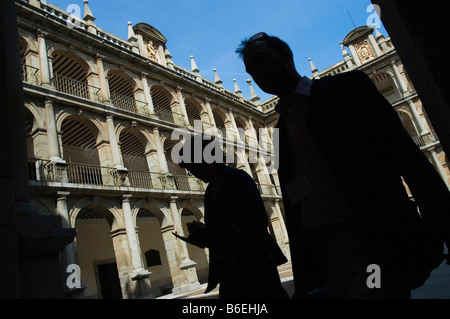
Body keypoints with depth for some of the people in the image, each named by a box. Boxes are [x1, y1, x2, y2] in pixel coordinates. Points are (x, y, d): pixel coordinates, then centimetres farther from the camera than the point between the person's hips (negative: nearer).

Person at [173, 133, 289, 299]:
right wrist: (201, 237, -5)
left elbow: (258, 222, -17)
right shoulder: (210, 192, 13)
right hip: (229, 271, 7)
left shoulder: (238, 178, -8)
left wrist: (207, 232, -19)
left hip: (255, 264, -7)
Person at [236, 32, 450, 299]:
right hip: (322, 252, 4)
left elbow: (407, 155, -5)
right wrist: (303, 281, 12)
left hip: (382, 241, -4)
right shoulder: (282, 130, 14)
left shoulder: (347, 87, 1)